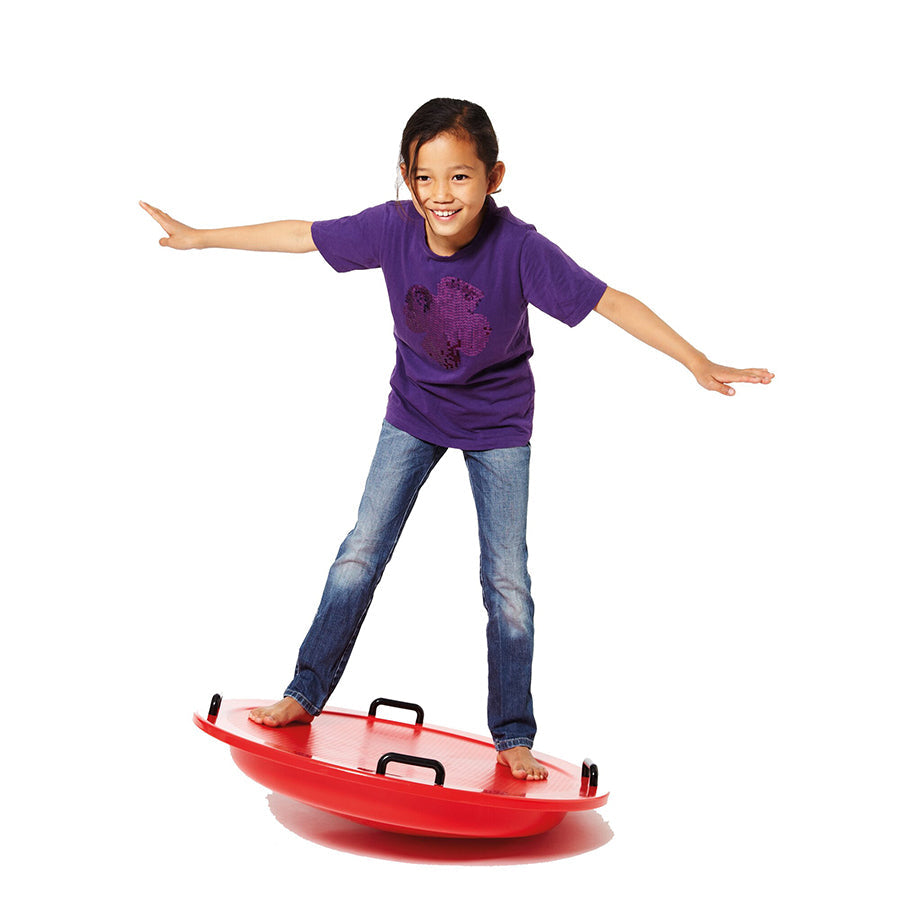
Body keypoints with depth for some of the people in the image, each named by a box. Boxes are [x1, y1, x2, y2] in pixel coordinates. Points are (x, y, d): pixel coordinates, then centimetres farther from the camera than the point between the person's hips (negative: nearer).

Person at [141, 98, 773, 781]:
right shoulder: (392, 228, -20)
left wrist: (698, 363, -29)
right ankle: (305, 696, 17)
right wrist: (198, 237, 1)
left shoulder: (519, 248, -29)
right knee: (362, 552, 2)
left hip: (499, 422, -2)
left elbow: (610, 302, -26)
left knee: (508, 581, -1)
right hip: (415, 410, 2)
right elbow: (298, 235, -8)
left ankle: (514, 737, 15)